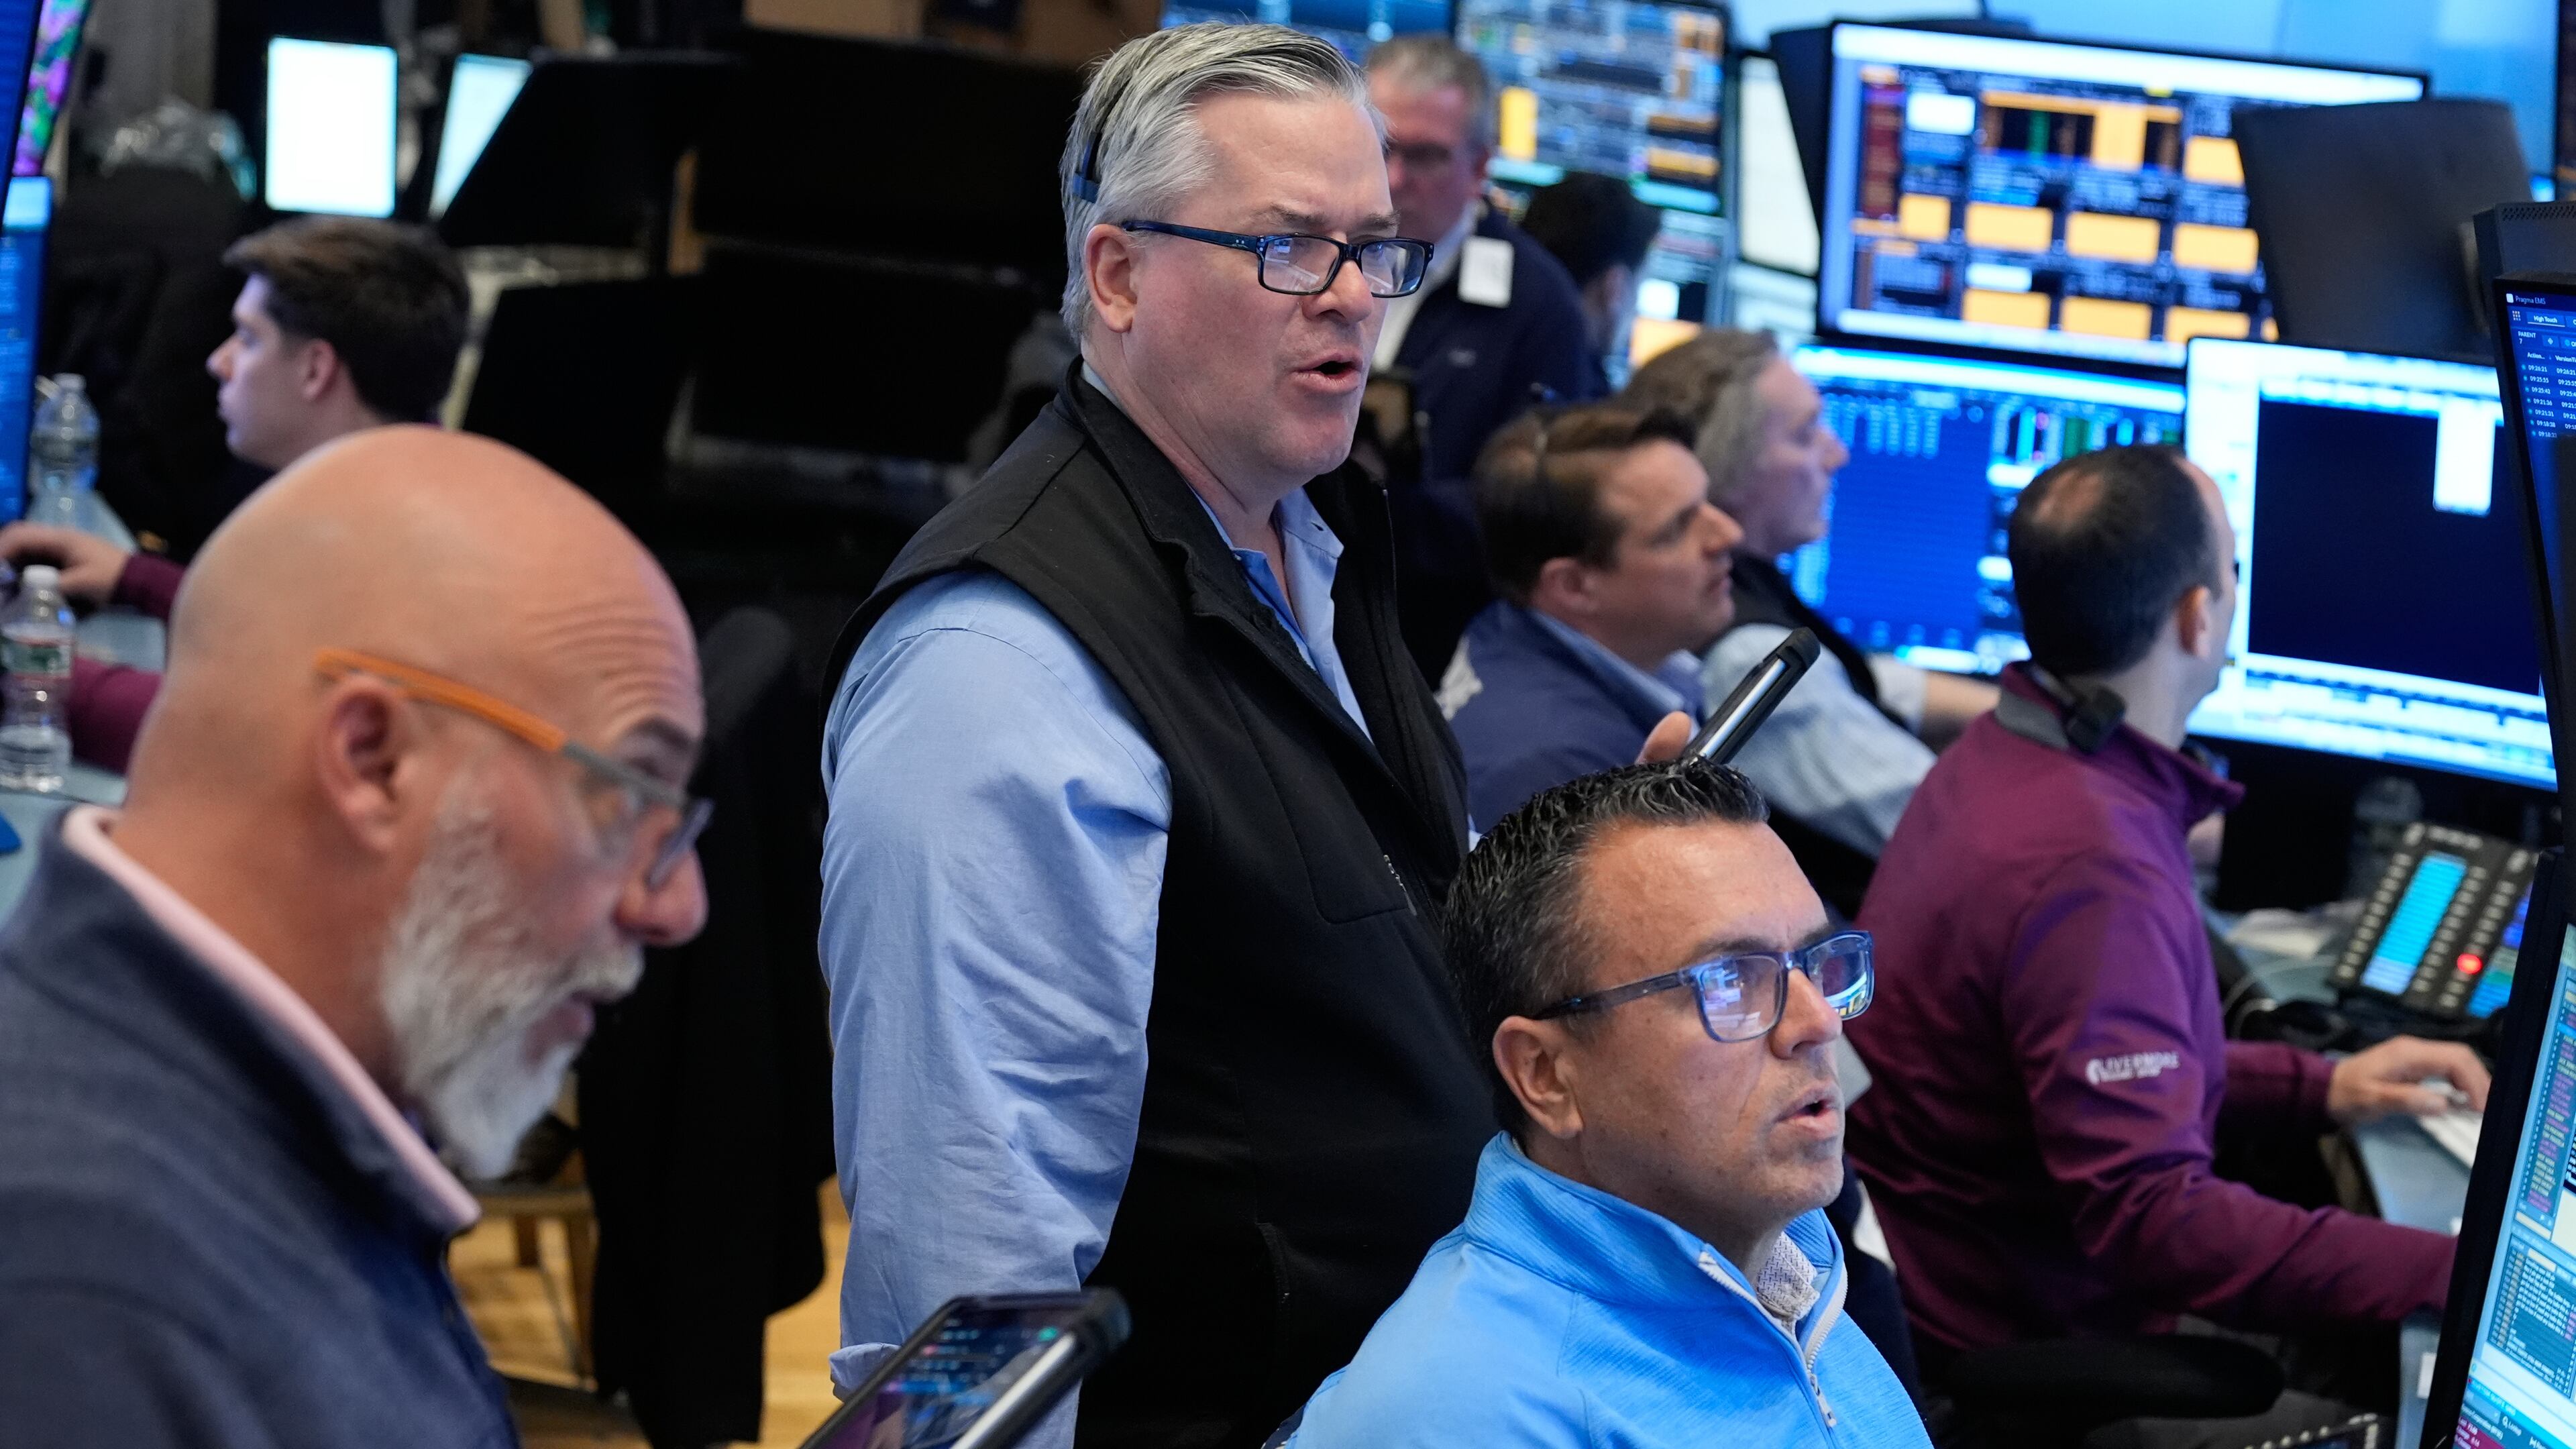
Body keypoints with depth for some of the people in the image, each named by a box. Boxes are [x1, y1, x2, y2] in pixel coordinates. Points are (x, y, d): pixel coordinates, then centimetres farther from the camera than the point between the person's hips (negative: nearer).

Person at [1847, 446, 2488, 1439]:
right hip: (2028, 1351, -10)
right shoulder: (2089, 868, -27)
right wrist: (2452, 1274, -30)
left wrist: (2318, 1091, 11)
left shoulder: (2005, 757, 6)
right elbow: (2154, 1220, -30)